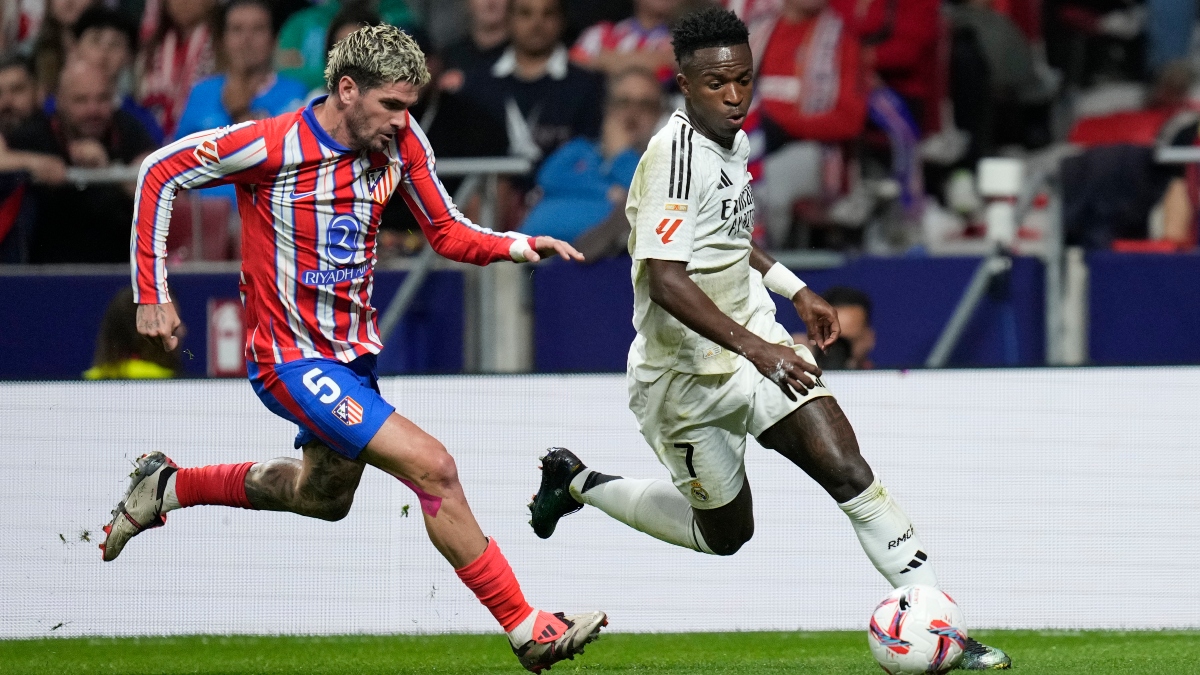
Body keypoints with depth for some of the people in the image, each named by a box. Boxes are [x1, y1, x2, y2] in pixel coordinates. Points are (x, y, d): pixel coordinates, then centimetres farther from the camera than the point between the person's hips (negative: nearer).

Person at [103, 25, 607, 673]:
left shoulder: (401, 141, -4)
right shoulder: (274, 145, -21)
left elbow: (446, 231, 5)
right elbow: (159, 172, -11)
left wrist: (515, 246, -15)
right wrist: (152, 293, -11)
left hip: (353, 349, 8)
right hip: (289, 360, -8)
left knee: (325, 494, 28)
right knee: (433, 468, -18)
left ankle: (167, 487, 43)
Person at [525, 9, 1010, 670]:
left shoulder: (732, 141, 5)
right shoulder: (676, 155, -24)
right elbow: (664, 279, -32)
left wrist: (795, 290, 21)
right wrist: (757, 351, -37)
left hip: (756, 343, 7)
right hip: (688, 373, -7)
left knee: (848, 471, -10)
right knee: (724, 533, 10)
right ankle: (578, 484, 32)